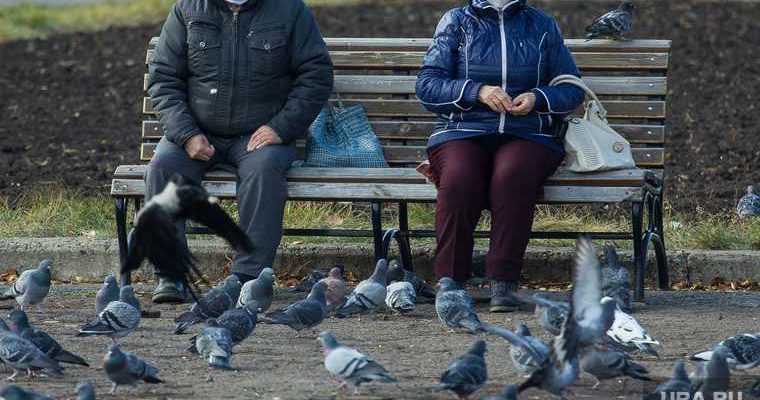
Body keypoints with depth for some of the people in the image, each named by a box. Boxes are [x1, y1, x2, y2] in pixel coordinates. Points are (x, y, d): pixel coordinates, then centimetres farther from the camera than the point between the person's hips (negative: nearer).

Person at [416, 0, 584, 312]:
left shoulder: (542, 26, 18)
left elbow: (572, 90, 16)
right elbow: (427, 85, 5)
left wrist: (537, 99, -6)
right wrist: (477, 91, -11)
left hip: (526, 134, 0)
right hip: (463, 132, 0)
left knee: (512, 177, -36)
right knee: (459, 181, -35)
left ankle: (503, 283, -36)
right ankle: (450, 283, -28)